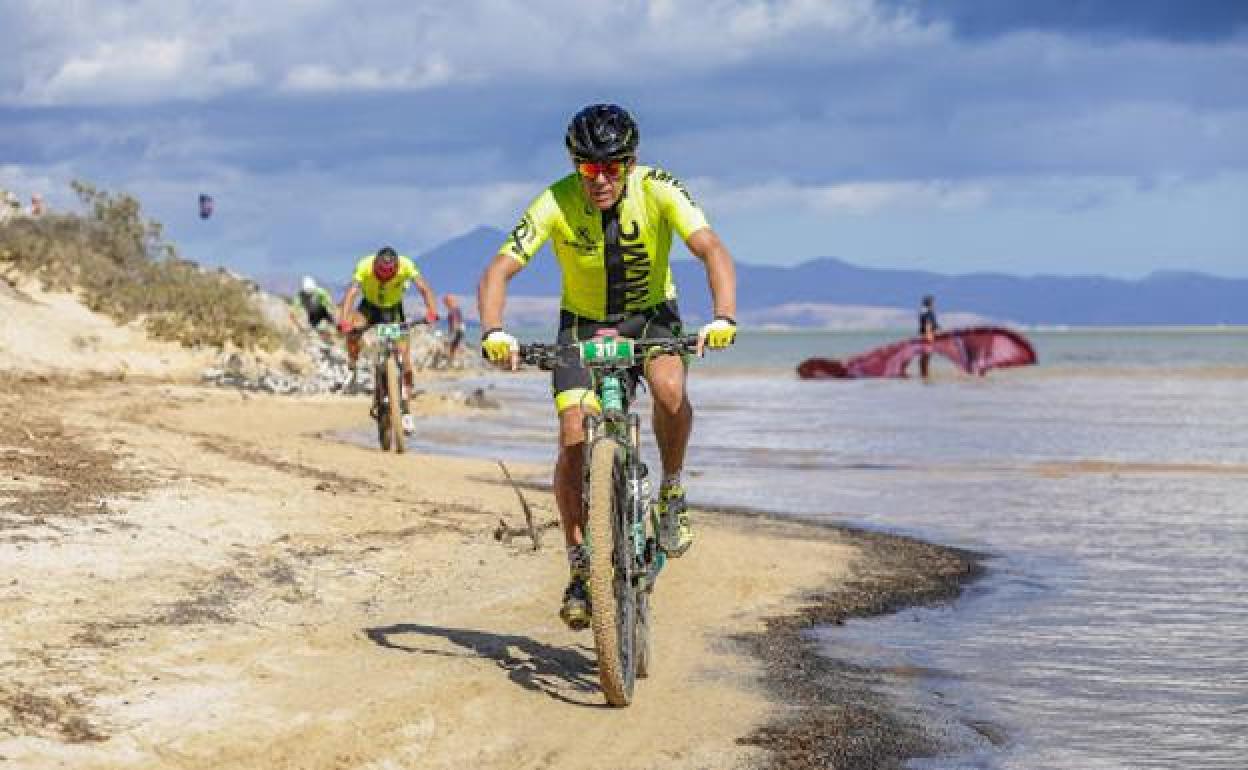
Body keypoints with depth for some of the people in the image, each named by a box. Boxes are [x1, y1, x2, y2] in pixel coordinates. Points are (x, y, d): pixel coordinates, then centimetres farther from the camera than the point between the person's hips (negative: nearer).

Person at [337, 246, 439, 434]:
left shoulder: (406, 266, -30)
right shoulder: (364, 267, -31)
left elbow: (424, 288, -39)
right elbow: (351, 293, -42)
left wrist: (432, 311, -58)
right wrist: (343, 320, -58)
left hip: (394, 309, 1)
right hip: (370, 306, -1)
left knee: (404, 359, -10)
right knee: (352, 330, -34)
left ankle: (406, 411, -1)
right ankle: (353, 371, -9)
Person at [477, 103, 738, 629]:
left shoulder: (658, 191, -24)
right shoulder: (556, 203, -24)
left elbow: (711, 249, -34)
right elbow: (499, 270, -26)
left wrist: (723, 318, -51)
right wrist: (493, 333, -45)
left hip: (651, 314, -1)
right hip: (583, 323, 1)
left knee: (670, 389, -32)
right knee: (573, 442, -15)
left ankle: (672, 494, -6)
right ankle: (580, 569, -1)